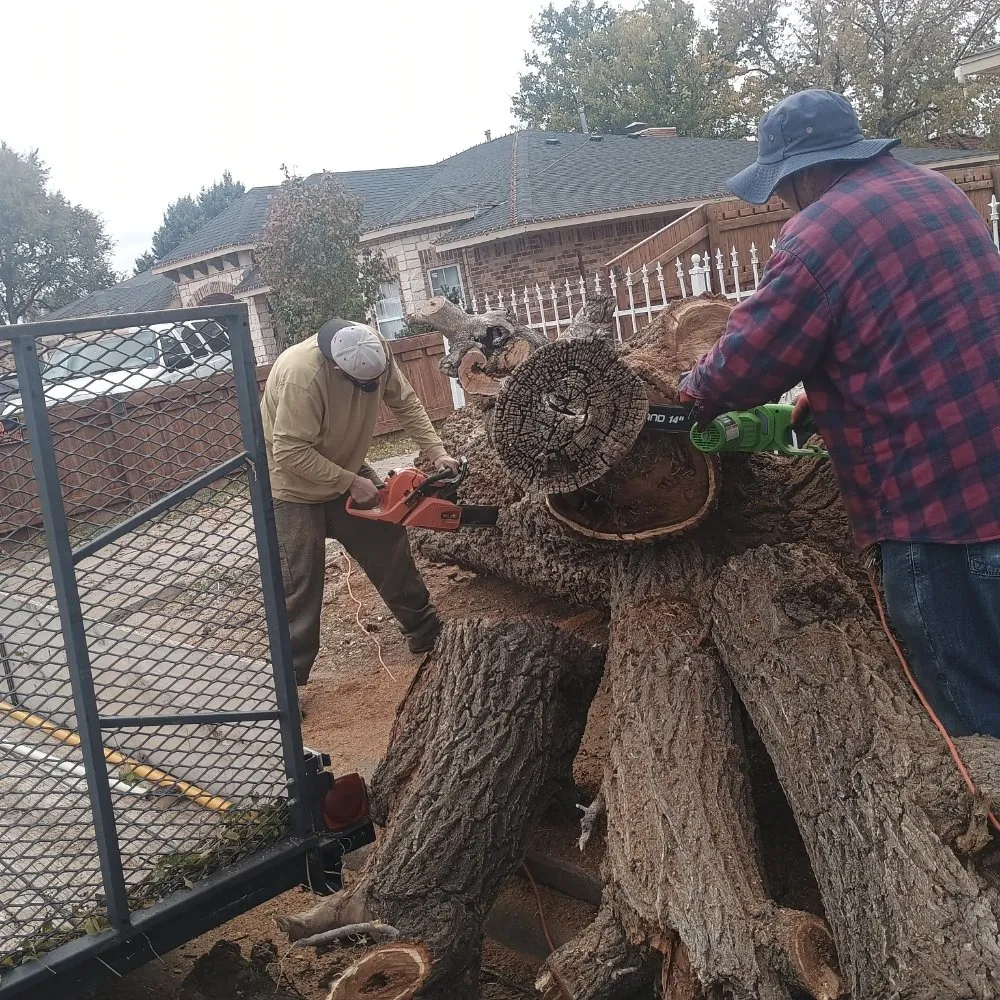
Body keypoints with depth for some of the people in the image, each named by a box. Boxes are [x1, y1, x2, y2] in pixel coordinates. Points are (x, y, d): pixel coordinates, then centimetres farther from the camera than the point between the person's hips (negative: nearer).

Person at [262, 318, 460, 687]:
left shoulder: (375, 351, -18)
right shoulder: (302, 376, -39)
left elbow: (406, 404, -6)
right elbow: (291, 453, -35)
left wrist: (437, 454, -15)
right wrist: (351, 484, -28)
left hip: (345, 468, 7)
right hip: (294, 484, -6)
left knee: (388, 543, 8)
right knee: (300, 581, -7)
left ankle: (424, 630, 24)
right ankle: (289, 679, 3)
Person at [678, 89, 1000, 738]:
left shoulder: (821, 232, -14)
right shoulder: (937, 192, 15)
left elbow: (747, 360, -9)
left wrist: (695, 396, 12)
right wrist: (813, 403, 18)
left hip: (938, 496, -9)